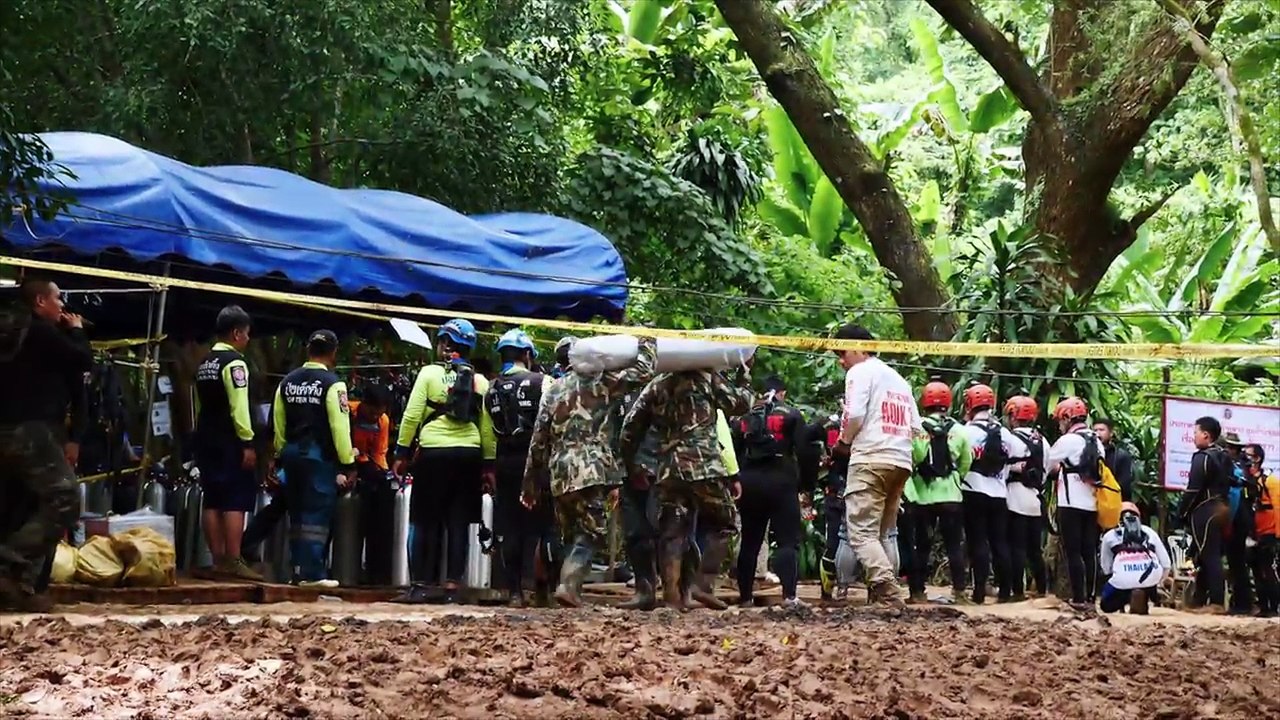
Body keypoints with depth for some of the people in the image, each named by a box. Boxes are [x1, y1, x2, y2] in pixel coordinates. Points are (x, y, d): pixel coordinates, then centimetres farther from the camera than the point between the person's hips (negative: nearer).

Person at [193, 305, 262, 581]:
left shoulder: (204, 364, 15)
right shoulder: (234, 362, -12)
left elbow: (203, 403, 15)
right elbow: (239, 406, -18)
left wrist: (205, 435, 14)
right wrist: (247, 442, -17)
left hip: (206, 439, 9)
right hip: (230, 441, -9)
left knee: (213, 501, 8)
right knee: (236, 501, -8)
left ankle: (218, 560, 9)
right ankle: (233, 561, -11)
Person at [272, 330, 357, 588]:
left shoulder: (288, 382, 9)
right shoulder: (332, 383, -11)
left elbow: (279, 424, 12)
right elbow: (340, 426, -15)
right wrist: (348, 464, -10)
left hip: (292, 453, 6)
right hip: (320, 455, -6)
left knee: (298, 513, 14)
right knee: (317, 515, -6)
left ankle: (299, 570, 17)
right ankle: (312, 573, -10)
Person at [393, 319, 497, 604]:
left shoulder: (429, 373, -1)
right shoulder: (480, 381, 8)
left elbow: (412, 416, -6)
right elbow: (488, 426, 4)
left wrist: (402, 453, 0)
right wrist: (488, 465, 8)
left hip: (433, 453, -3)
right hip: (469, 455, 3)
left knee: (425, 522, 4)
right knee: (459, 524, 4)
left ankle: (419, 586, 1)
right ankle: (452, 587, 1)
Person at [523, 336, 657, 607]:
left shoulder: (553, 390, 17)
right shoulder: (601, 383, 2)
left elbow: (539, 439, 15)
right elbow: (642, 371, 0)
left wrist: (531, 481, 20)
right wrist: (647, 344, 19)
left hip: (559, 473, 5)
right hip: (593, 470, -5)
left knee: (570, 535, 16)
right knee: (588, 534, -6)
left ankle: (569, 584, 13)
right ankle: (570, 584, -21)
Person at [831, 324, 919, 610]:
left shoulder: (860, 372, 1)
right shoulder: (899, 379, 25)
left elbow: (855, 416, -12)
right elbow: (916, 428, 21)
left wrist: (844, 441, 4)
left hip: (870, 459, -8)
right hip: (902, 461, 8)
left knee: (862, 533, -13)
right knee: (884, 533, 16)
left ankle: (888, 591, -30)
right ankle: (882, 592, 11)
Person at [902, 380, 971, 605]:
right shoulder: (958, 431, -1)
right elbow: (965, 465, 4)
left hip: (922, 495, -1)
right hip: (951, 494, 1)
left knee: (921, 545, 7)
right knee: (955, 544, 6)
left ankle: (917, 591, 5)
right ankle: (959, 590, 1)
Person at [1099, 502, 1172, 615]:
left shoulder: (1110, 535, 24)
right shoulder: (1149, 532, 27)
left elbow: (1106, 569, 24)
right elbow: (1166, 563, 25)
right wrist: (1160, 584, 38)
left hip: (1124, 578, -2)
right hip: (1151, 576, 2)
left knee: (1106, 606, 22)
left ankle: (1127, 595, -8)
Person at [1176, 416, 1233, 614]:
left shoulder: (1202, 457, -13)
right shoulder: (1224, 457, 13)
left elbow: (1193, 490, -16)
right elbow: (1227, 485, 16)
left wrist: (1182, 512, -7)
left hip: (1204, 510, -9)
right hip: (1221, 509, 9)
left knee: (1209, 556, -8)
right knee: (1213, 556, 11)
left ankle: (1216, 602, -11)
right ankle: (1199, 599, 17)